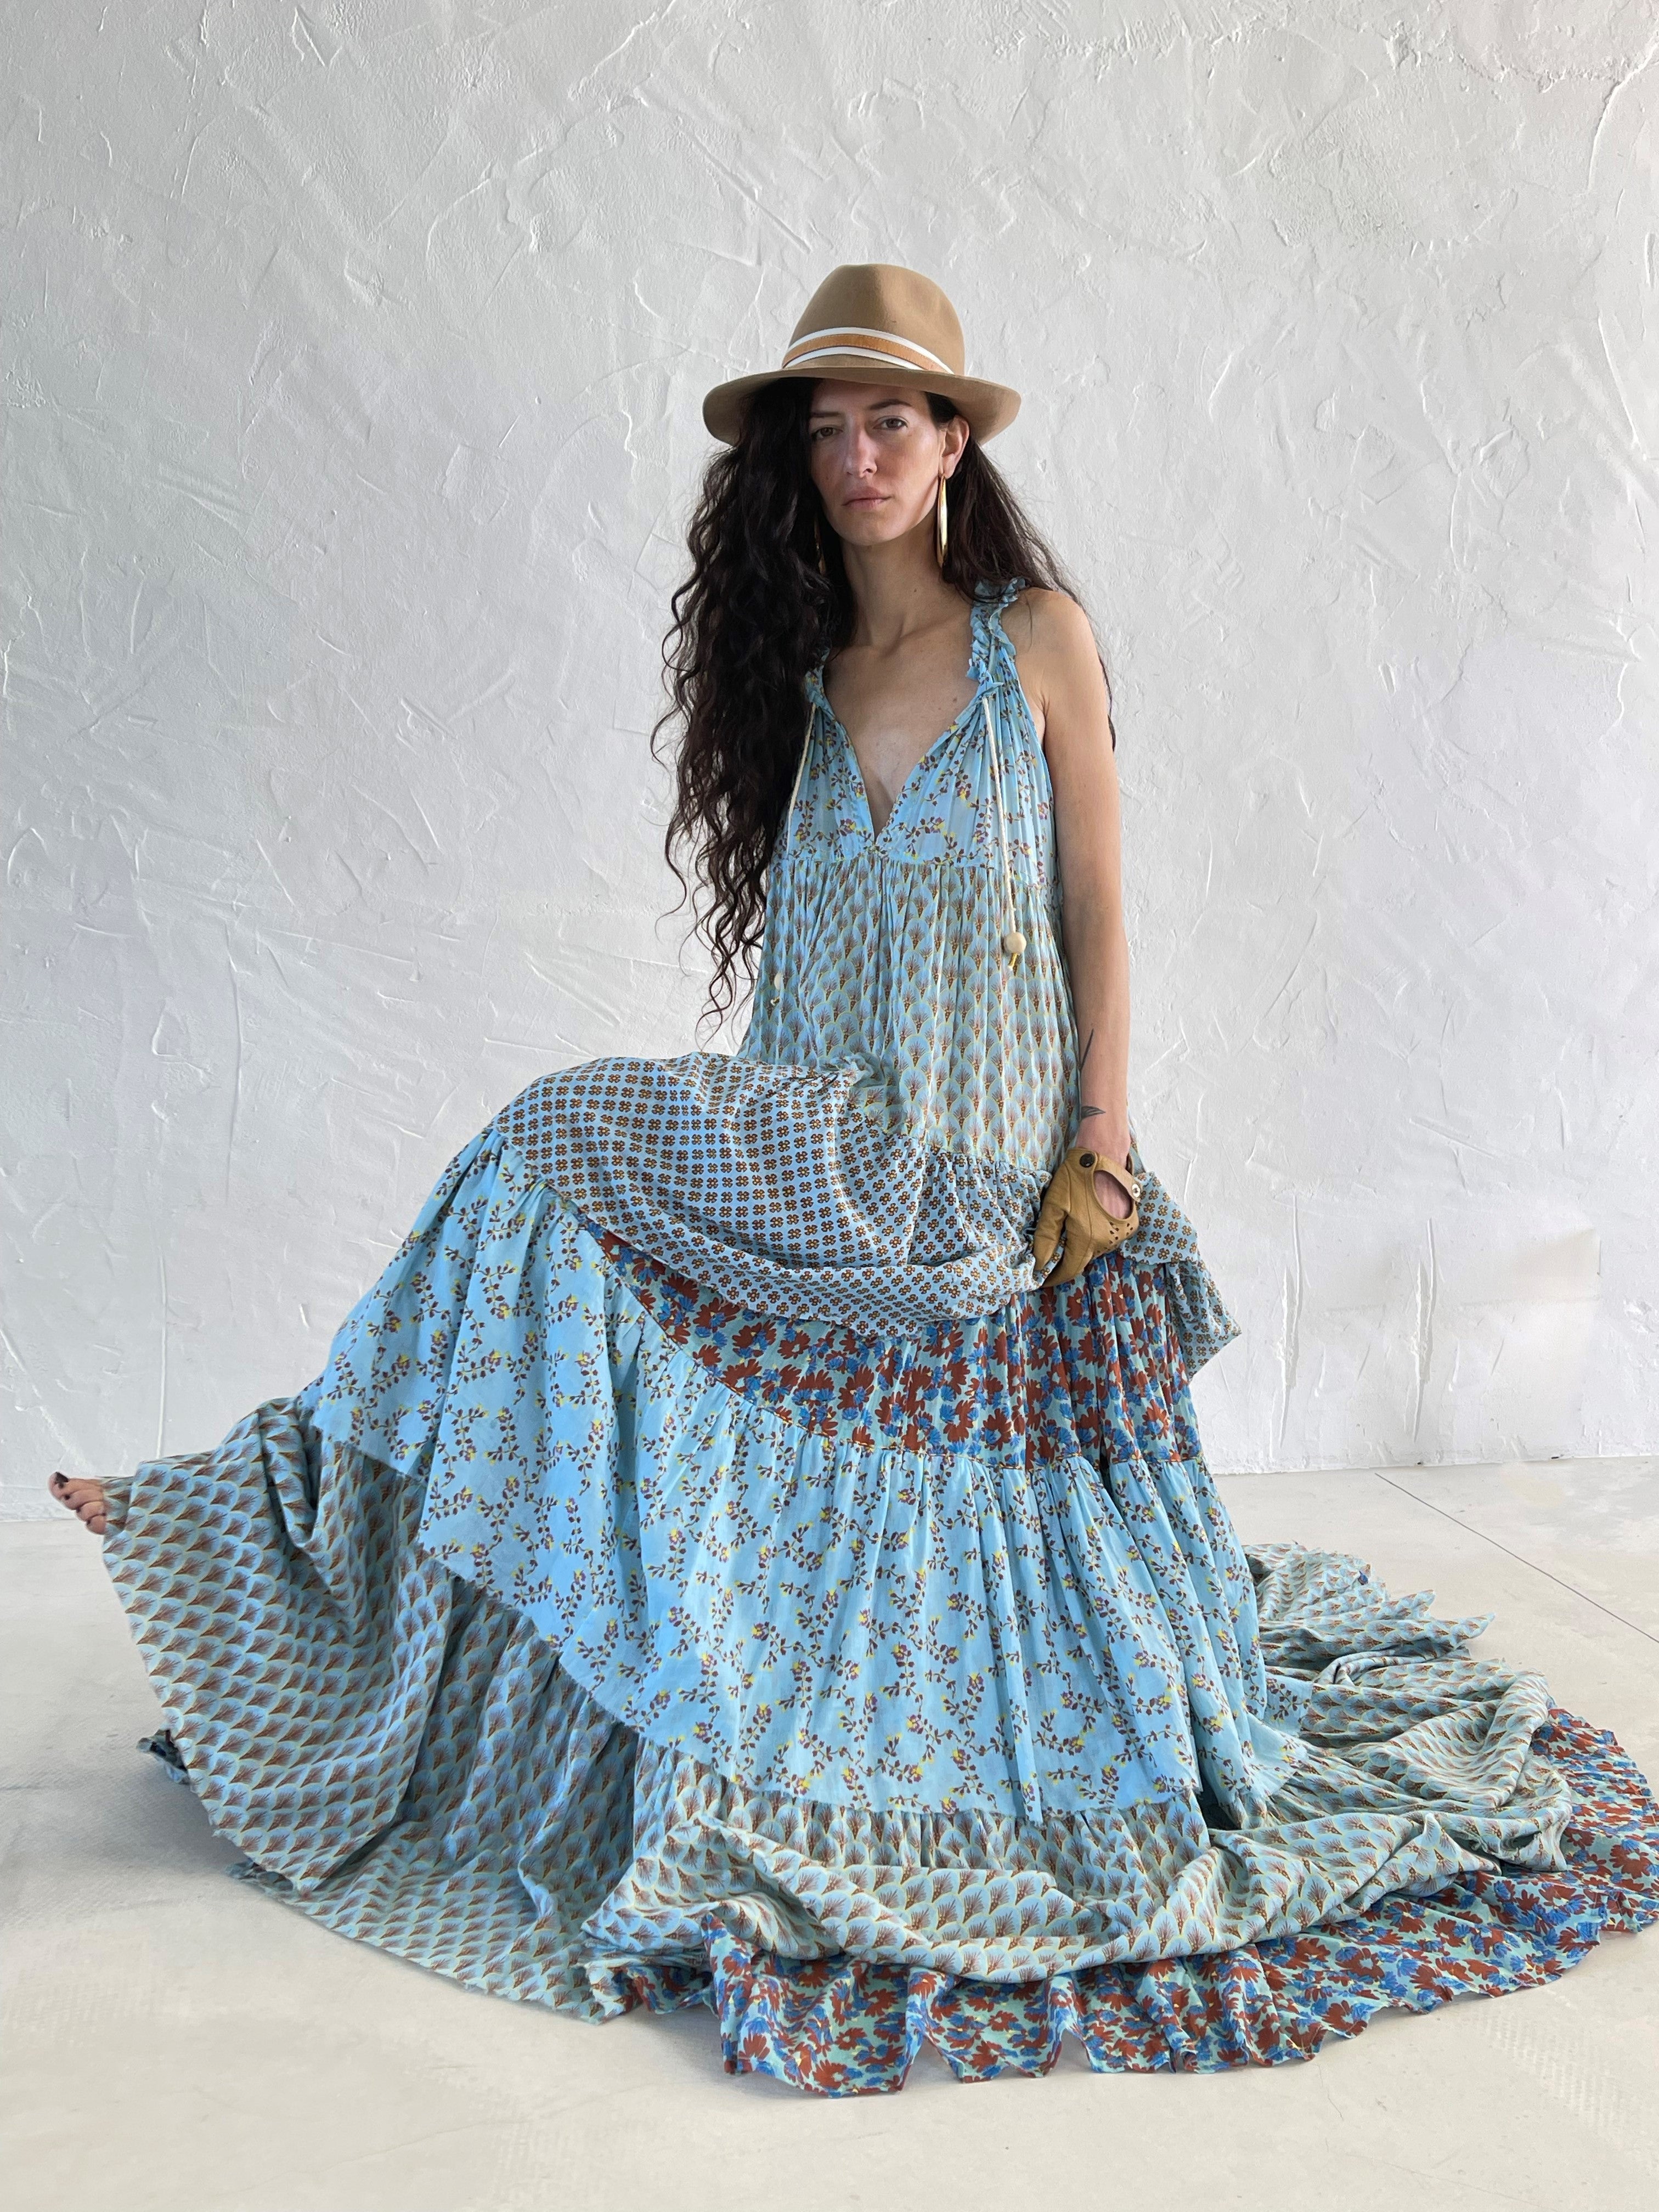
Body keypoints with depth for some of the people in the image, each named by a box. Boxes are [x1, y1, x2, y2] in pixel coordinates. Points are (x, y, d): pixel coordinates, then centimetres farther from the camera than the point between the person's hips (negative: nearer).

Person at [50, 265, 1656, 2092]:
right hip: (820, 1161, 5)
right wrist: (774, 1135, 8)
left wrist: (1104, 1141, -7)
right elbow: (787, 933, 13)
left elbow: (1095, 907, 1)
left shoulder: (1038, 634, 1)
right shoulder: (795, 669, 12)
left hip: (983, 1164, -5)